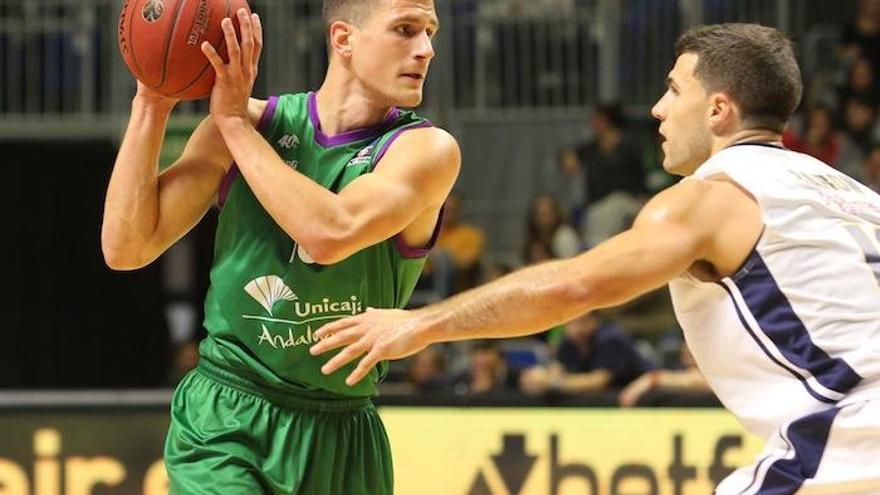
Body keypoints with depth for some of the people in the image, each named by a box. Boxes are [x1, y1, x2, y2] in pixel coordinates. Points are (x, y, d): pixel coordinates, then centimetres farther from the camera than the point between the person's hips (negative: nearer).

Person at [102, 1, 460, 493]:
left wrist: (235, 124, -18)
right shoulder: (254, 122, 0)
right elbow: (126, 249, -1)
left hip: (341, 435, 1)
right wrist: (152, 106, -8)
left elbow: (329, 235, -25)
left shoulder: (426, 150, -7)